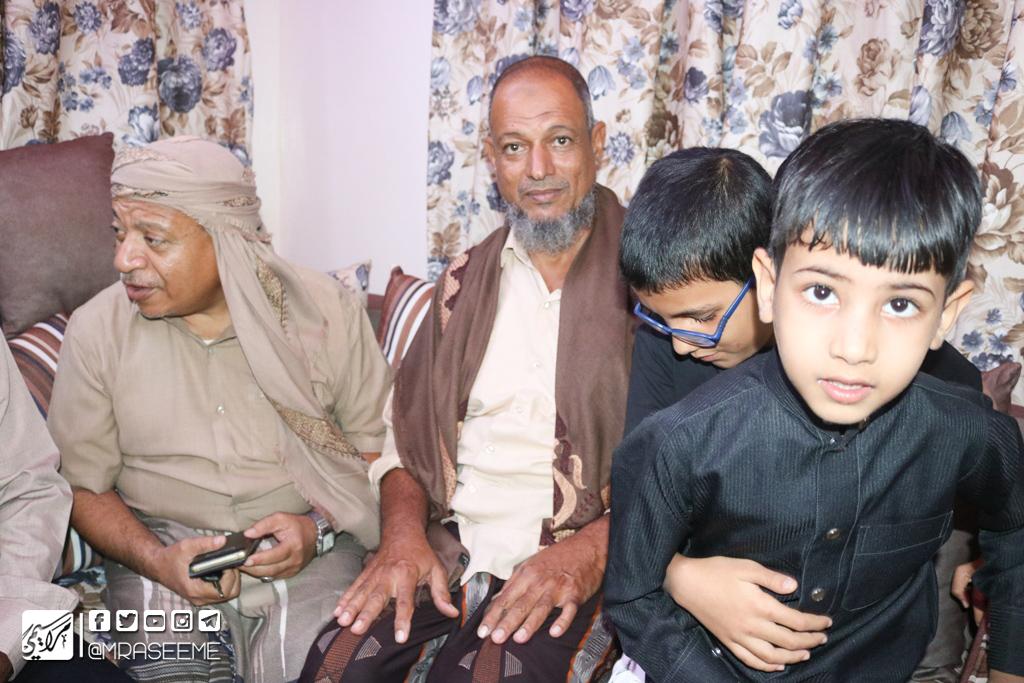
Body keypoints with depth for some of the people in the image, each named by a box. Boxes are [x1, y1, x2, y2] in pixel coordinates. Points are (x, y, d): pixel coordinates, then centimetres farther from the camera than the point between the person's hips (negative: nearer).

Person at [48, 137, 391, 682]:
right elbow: (84, 486, 4)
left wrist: (319, 529, -13)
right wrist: (155, 560, -13)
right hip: (162, 549, 1)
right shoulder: (95, 330, -2)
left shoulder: (326, 311, -5)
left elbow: (375, 446, 3)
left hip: (311, 551, 0)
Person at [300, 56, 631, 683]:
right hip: (450, 551, 4)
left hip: (589, 562, -4)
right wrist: (403, 531, -4)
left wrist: (592, 548, -19)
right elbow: (409, 428, 14)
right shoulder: (467, 280, 13)